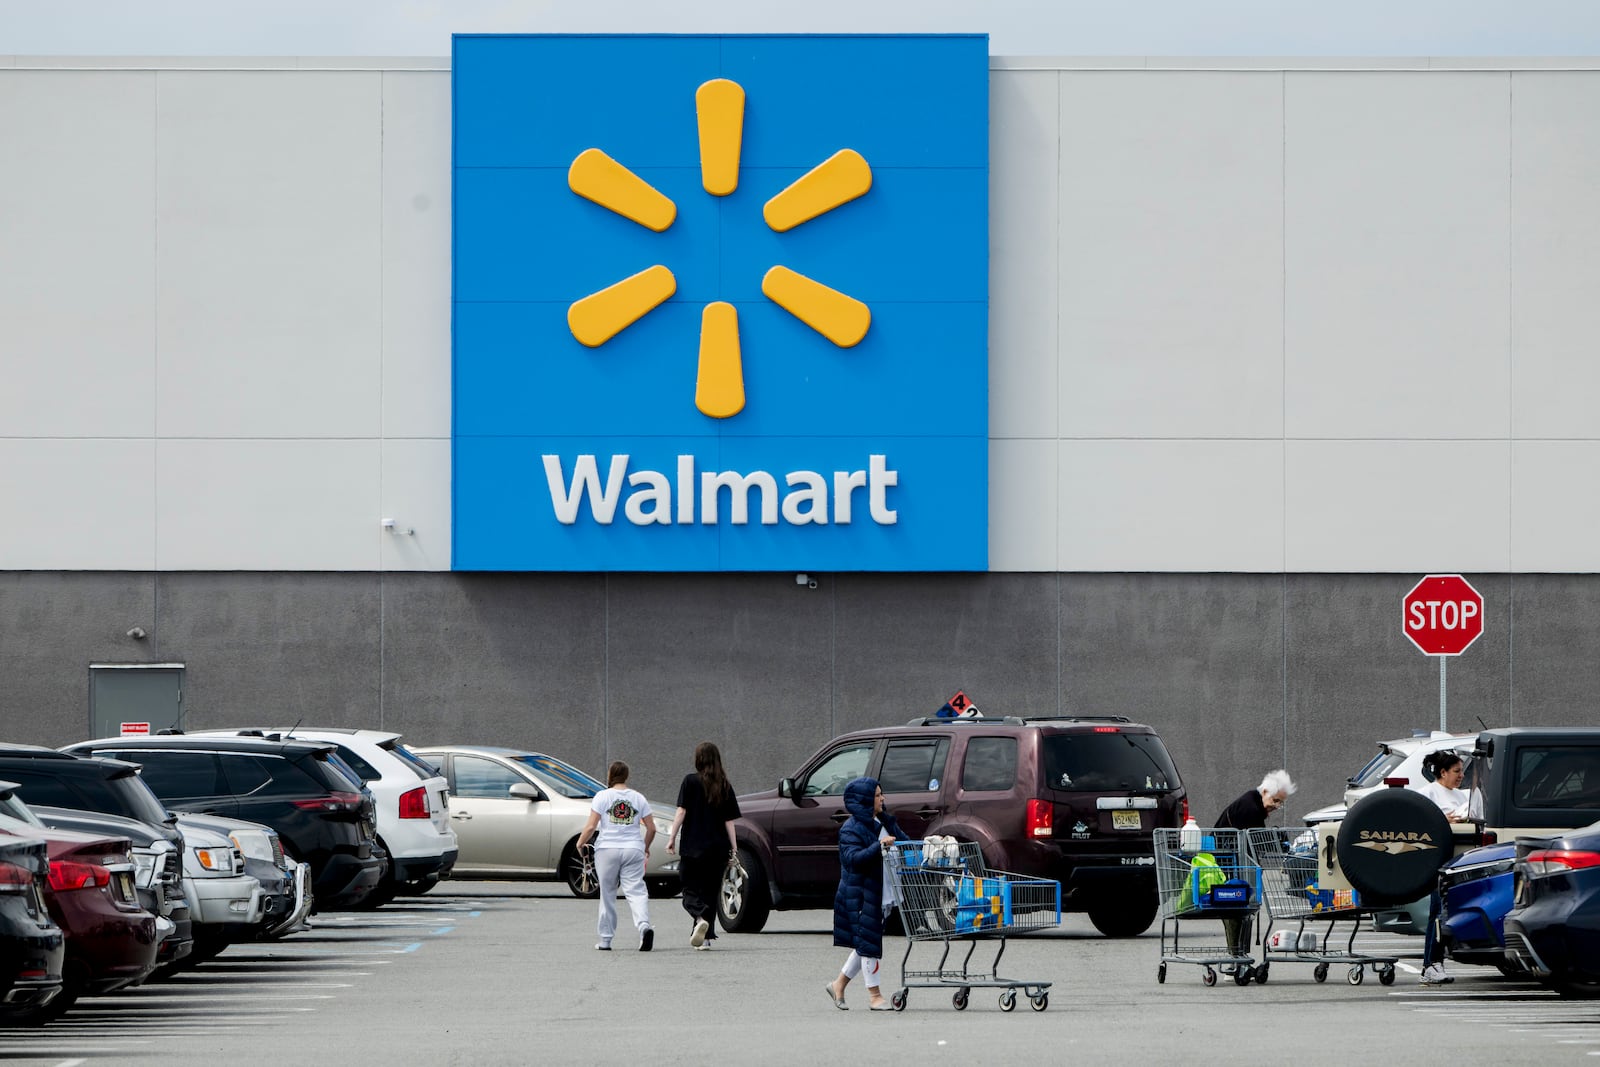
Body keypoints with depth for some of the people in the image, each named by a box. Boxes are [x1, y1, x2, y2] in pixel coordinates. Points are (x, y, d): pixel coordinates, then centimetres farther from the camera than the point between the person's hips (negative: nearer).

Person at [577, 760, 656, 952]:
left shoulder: (602, 796, -1)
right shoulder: (638, 798, 8)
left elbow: (591, 826, -7)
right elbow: (651, 828, 8)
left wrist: (580, 843, 10)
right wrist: (645, 847, 24)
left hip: (607, 849, -1)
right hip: (633, 850, 1)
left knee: (607, 893, 9)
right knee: (636, 890, -4)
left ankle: (605, 938, 14)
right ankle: (644, 926, -29)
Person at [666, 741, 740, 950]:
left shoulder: (690, 782, -4)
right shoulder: (725, 787, 6)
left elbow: (682, 812, -8)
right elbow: (729, 821, 6)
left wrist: (672, 838, -4)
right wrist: (734, 848, 7)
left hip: (693, 847, -3)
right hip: (718, 847, 3)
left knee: (691, 889, 2)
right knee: (710, 891, 13)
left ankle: (700, 918, -28)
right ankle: (706, 937, 10)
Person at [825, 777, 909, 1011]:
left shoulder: (885, 822, 12)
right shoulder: (851, 829, -12)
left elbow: (903, 841, 21)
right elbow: (853, 858, -23)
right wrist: (880, 846, -31)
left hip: (881, 894, 8)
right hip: (861, 894, -8)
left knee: (868, 943, 13)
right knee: (868, 942, -3)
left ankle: (839, 985, 26)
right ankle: (874, 995, 4)